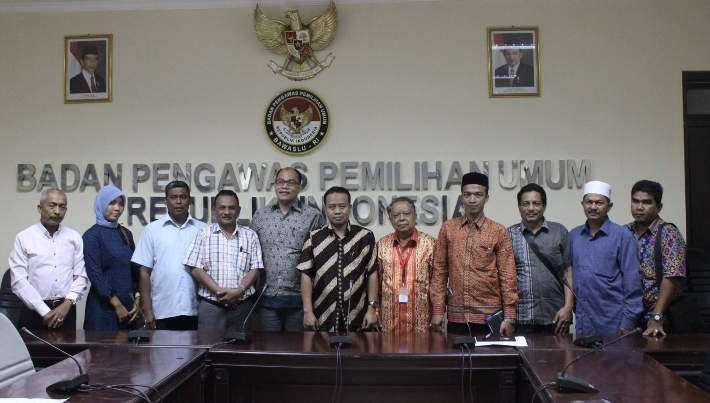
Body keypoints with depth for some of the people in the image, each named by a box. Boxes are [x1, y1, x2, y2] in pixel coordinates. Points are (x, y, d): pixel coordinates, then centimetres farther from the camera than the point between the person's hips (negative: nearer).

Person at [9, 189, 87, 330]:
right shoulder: (24, 238, -3)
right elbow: (19, 281, -7)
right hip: (34, 312, -2)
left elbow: (80, 276, 5)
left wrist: (67, 303, -10)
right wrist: (45, 312, -11)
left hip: (66, 311, 2)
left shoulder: (74, 238, 5)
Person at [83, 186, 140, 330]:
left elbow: (135, 269, 10)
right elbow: (95, 274, -11)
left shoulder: (126, 234, 11)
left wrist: (137, 300, -1)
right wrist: (117, 305, -13)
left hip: (129, 305, 5)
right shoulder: (92, 235, -5)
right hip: (104, 307, -5)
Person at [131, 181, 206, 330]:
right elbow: (145, 271, 3)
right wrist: (147, 310, -2)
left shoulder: (202, 229, 6)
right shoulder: (152, 229, 4)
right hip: (163, 312, 0)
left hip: (194, 311, 1)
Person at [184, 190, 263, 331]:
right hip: (210, 305, -1)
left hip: (242, 305, 1)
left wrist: (239, 290, -13)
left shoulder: (250, 236, 8)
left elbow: (255, 269, 4)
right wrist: (219, 292, -12)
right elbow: (195, 269, -2)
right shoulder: (203, 234, 4)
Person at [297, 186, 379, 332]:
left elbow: (372, 273, 3)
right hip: (322, 316, 0)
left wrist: (372, 308, -3)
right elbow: (306, 275, 1)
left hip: (357, 316, 0)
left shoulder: (366, 237, 2)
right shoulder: (314, 238, 3)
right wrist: (308, 311, -4)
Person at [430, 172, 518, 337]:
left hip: (489, 317, -1)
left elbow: (508, 276, -2)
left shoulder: (499, 232, -1)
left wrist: (509, 317, -7)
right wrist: (438, 310, 1)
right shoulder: (447, 228, 5)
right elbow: (439, 270, 6)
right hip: (456, 318, 2)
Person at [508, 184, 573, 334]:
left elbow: (568, 272, 6)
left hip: (556, 316, 1)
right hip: (521, 317, 0)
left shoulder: (560, 232, 8)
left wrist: (568, 306, -3)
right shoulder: (509, 235, 7)